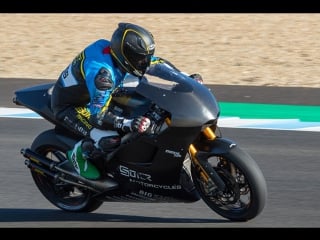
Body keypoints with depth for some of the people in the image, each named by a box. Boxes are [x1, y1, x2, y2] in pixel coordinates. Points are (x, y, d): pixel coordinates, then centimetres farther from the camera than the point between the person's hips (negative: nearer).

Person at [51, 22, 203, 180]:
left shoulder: (118, 56, -12)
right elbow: (98, 114, -40)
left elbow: (157, 63, 5)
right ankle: (79, 153, -2)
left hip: (92, 99, 9)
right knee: (111, 140, -30)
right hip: (69, 106, -9)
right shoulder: (102, 71, -37)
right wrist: (129, 125, -53)